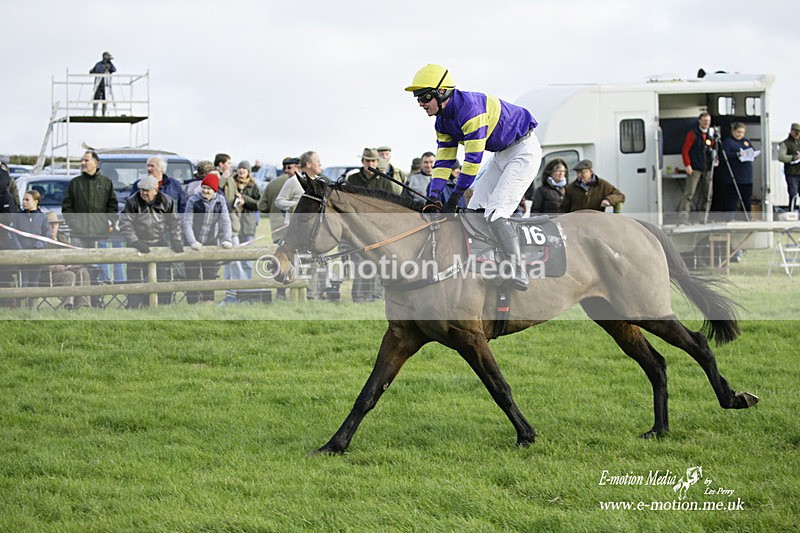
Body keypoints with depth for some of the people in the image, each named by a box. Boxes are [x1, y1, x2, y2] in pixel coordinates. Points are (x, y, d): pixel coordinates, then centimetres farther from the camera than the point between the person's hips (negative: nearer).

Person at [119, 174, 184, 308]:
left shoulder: (167, 202, -1)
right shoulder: (132, 202, -9)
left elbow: (174, 223, 8)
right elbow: (125, 225, -11)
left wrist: (176, 241, -3)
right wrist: (135, 242, -20)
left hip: (160, 245, 3)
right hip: (139, 247, -3)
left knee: (164, 281, 5)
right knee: (136, 282, -6)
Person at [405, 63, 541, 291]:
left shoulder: (469, 107, -29)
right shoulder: (443, 122, 2)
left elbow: (473, 158, -29)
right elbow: (443, 160, 3)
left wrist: (455, 197, -26)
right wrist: (433, 196, -10)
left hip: (524, 151, -10)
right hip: (502, 156, 10)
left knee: (495, 212, -19)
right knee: (475, 210, 6)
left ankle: (519, 274, -17)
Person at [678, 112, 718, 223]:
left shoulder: (711, 134, 14)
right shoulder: (692, 134, -3)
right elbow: (685, 150, -5)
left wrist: (715, 158, 3)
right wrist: (687, 165, -13)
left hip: (707, 169, 6)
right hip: (694, 169, -6)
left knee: (707, 195, 7)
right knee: (689, 193, -13)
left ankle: (703, 217, 15)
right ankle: (683, 216, -17)